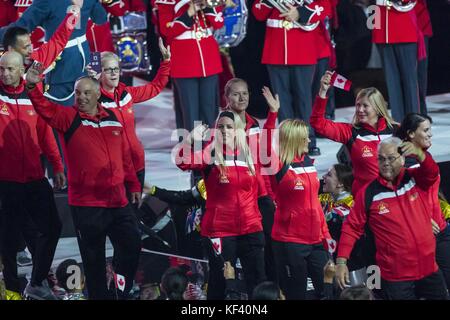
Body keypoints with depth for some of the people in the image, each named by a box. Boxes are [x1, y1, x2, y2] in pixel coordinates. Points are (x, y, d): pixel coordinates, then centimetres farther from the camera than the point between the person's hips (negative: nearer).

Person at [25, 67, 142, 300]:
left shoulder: (112, 119, 10)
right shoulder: (68, 118, -3)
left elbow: (124, 156, 16)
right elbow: (45, 109, -21)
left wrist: (133, 185, 16)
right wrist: (33, 87, -38)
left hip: (117, 201, 4)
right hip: (86, 204, -4)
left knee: (132, 245, 8)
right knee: (94, 258, 4)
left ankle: (122, 292, 24)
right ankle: (98, 295, 15)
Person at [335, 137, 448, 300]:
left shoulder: (416, 179, 2)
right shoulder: (368, 193, -5)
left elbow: (431, 172, -18)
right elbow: (352, 228, -3)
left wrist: (418, 153, -37)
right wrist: (341, 261, -12)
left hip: (429, 270, 3)